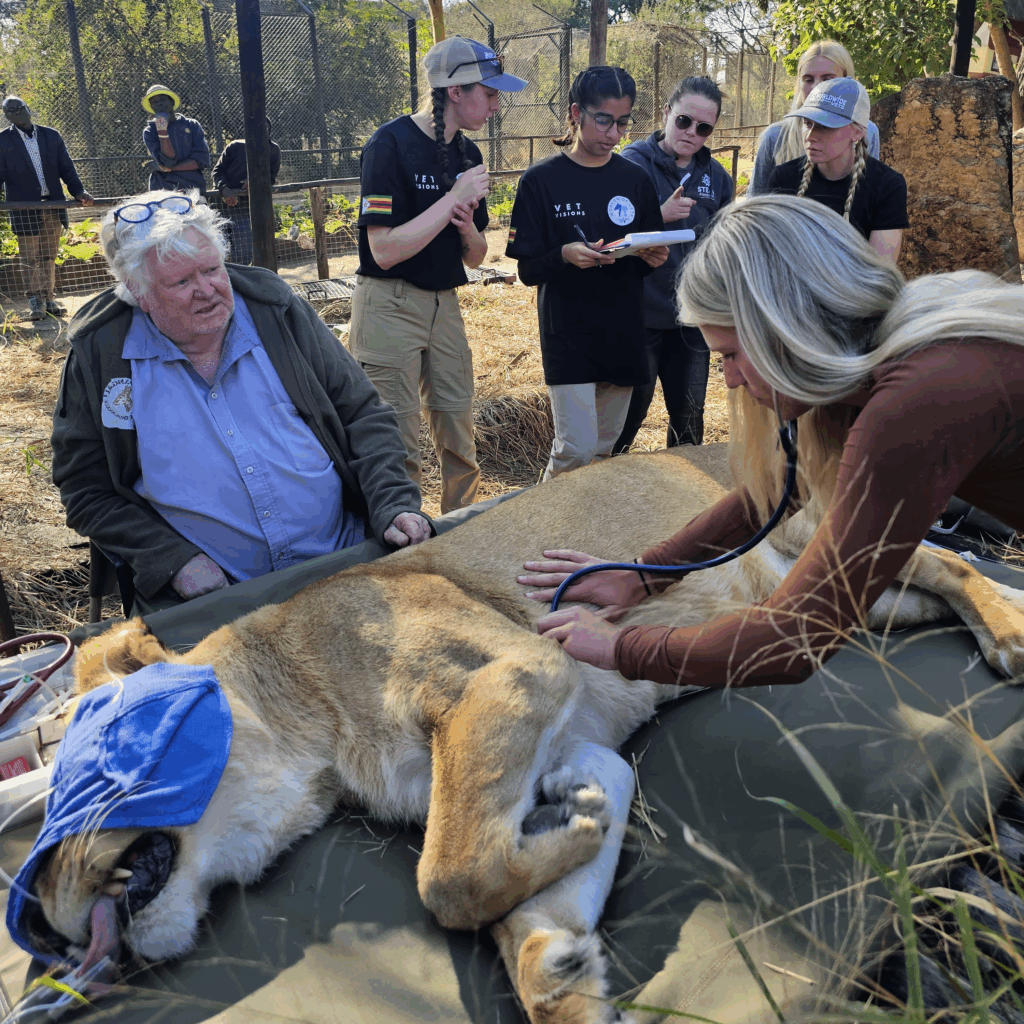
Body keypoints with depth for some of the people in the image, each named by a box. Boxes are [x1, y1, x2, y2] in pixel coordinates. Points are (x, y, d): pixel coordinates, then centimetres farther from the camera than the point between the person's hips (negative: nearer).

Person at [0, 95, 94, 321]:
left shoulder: (51, 136, 9)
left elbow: (66, 168, 8)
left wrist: (78, 191, -6)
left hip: (53, 205, 3)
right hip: (24, 208, -3)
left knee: (49, 258, 9)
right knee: (30, 259, -1)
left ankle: (48, 299, 18)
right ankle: (35, 303, 7)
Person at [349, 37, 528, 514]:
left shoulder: (467, 154, 10)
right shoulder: (390, 144, -12)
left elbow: (475, 258, 14)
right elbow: (385, 250, -21)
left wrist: (468, 228, -9)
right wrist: (454, 198, -18)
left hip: (445, 304, 7)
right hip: (390, 307, -7)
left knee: (460, 446, 10)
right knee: (399, 446, -4)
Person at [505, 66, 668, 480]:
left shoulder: (636, 180, 9)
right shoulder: (542, 181, -3)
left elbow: (649, 257, 15)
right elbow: (528, 270, -4)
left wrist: (653, 258, -9)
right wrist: (565, 255, -25)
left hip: (623, 337, 4)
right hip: (568, 337, -4)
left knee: (605, 449, 12)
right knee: (576, 450, -11)